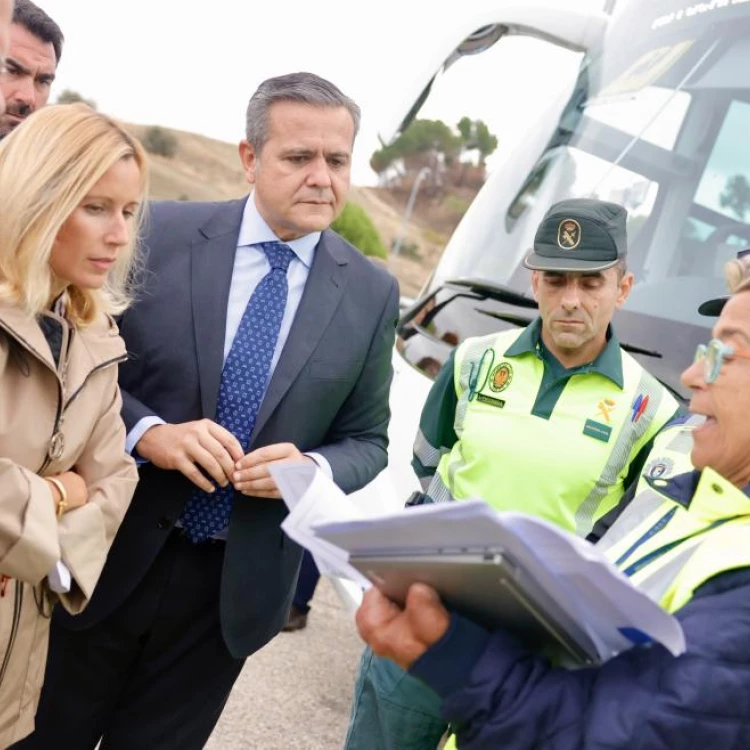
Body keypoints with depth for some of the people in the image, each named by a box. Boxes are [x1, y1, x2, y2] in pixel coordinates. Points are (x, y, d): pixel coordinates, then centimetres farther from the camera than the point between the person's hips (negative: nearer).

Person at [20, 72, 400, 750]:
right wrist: (148, 432, -19)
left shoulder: (371, 293, -1)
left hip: (237, 583, 1)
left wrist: (311, 468, -16)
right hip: (111, 556, -1)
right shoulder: (159, 234, -6)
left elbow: (366, 441, 6)